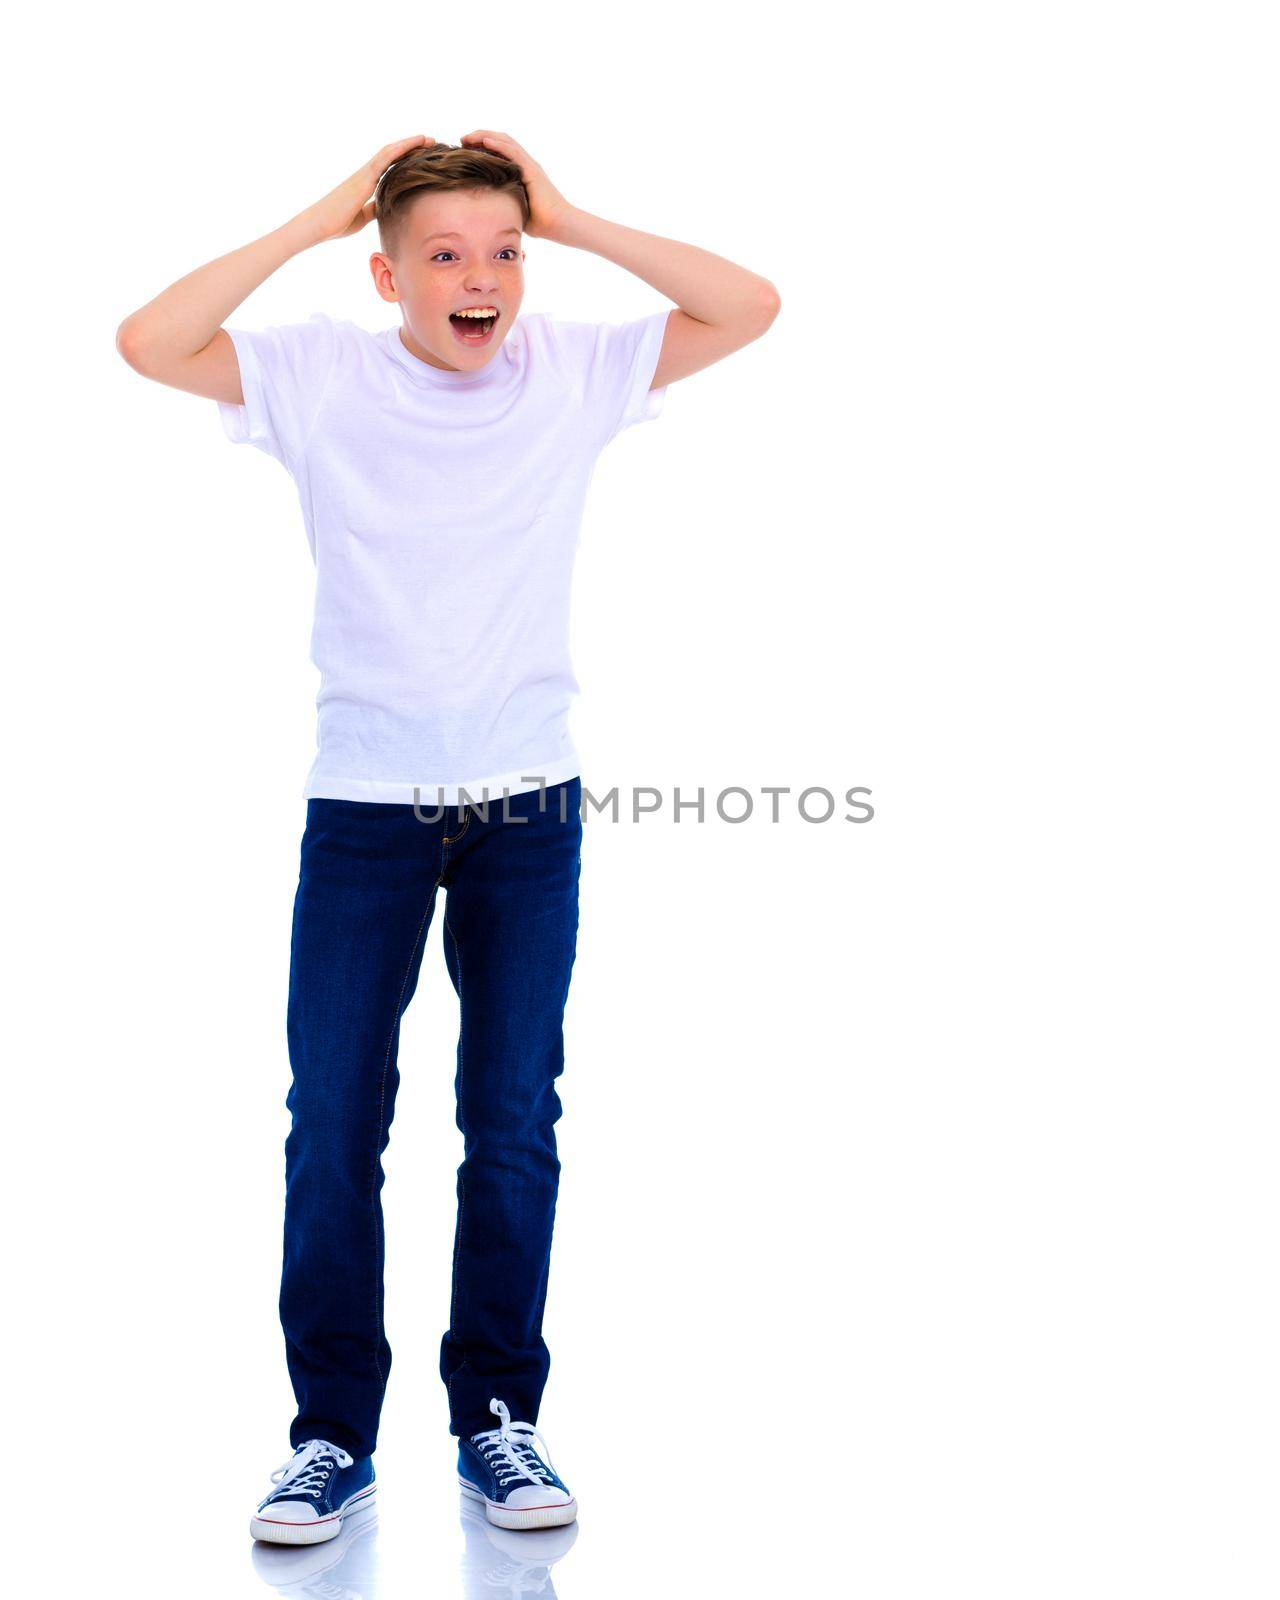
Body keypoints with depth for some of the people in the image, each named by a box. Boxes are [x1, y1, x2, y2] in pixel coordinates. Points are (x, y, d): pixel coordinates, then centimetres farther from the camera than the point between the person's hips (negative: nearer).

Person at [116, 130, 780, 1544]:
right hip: (362, 804, 0)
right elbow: (147, 343, -13)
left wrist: (575, 223, -7)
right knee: (333, 1125, 2)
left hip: (528, 806, 1)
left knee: (515, 1122, 7)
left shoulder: (574, 372, 1)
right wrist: (318, 218, -11)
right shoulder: (321, 377, -2)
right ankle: (334, 1431, 16)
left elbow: (750, 308, -4)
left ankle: (498, 1418, 21)